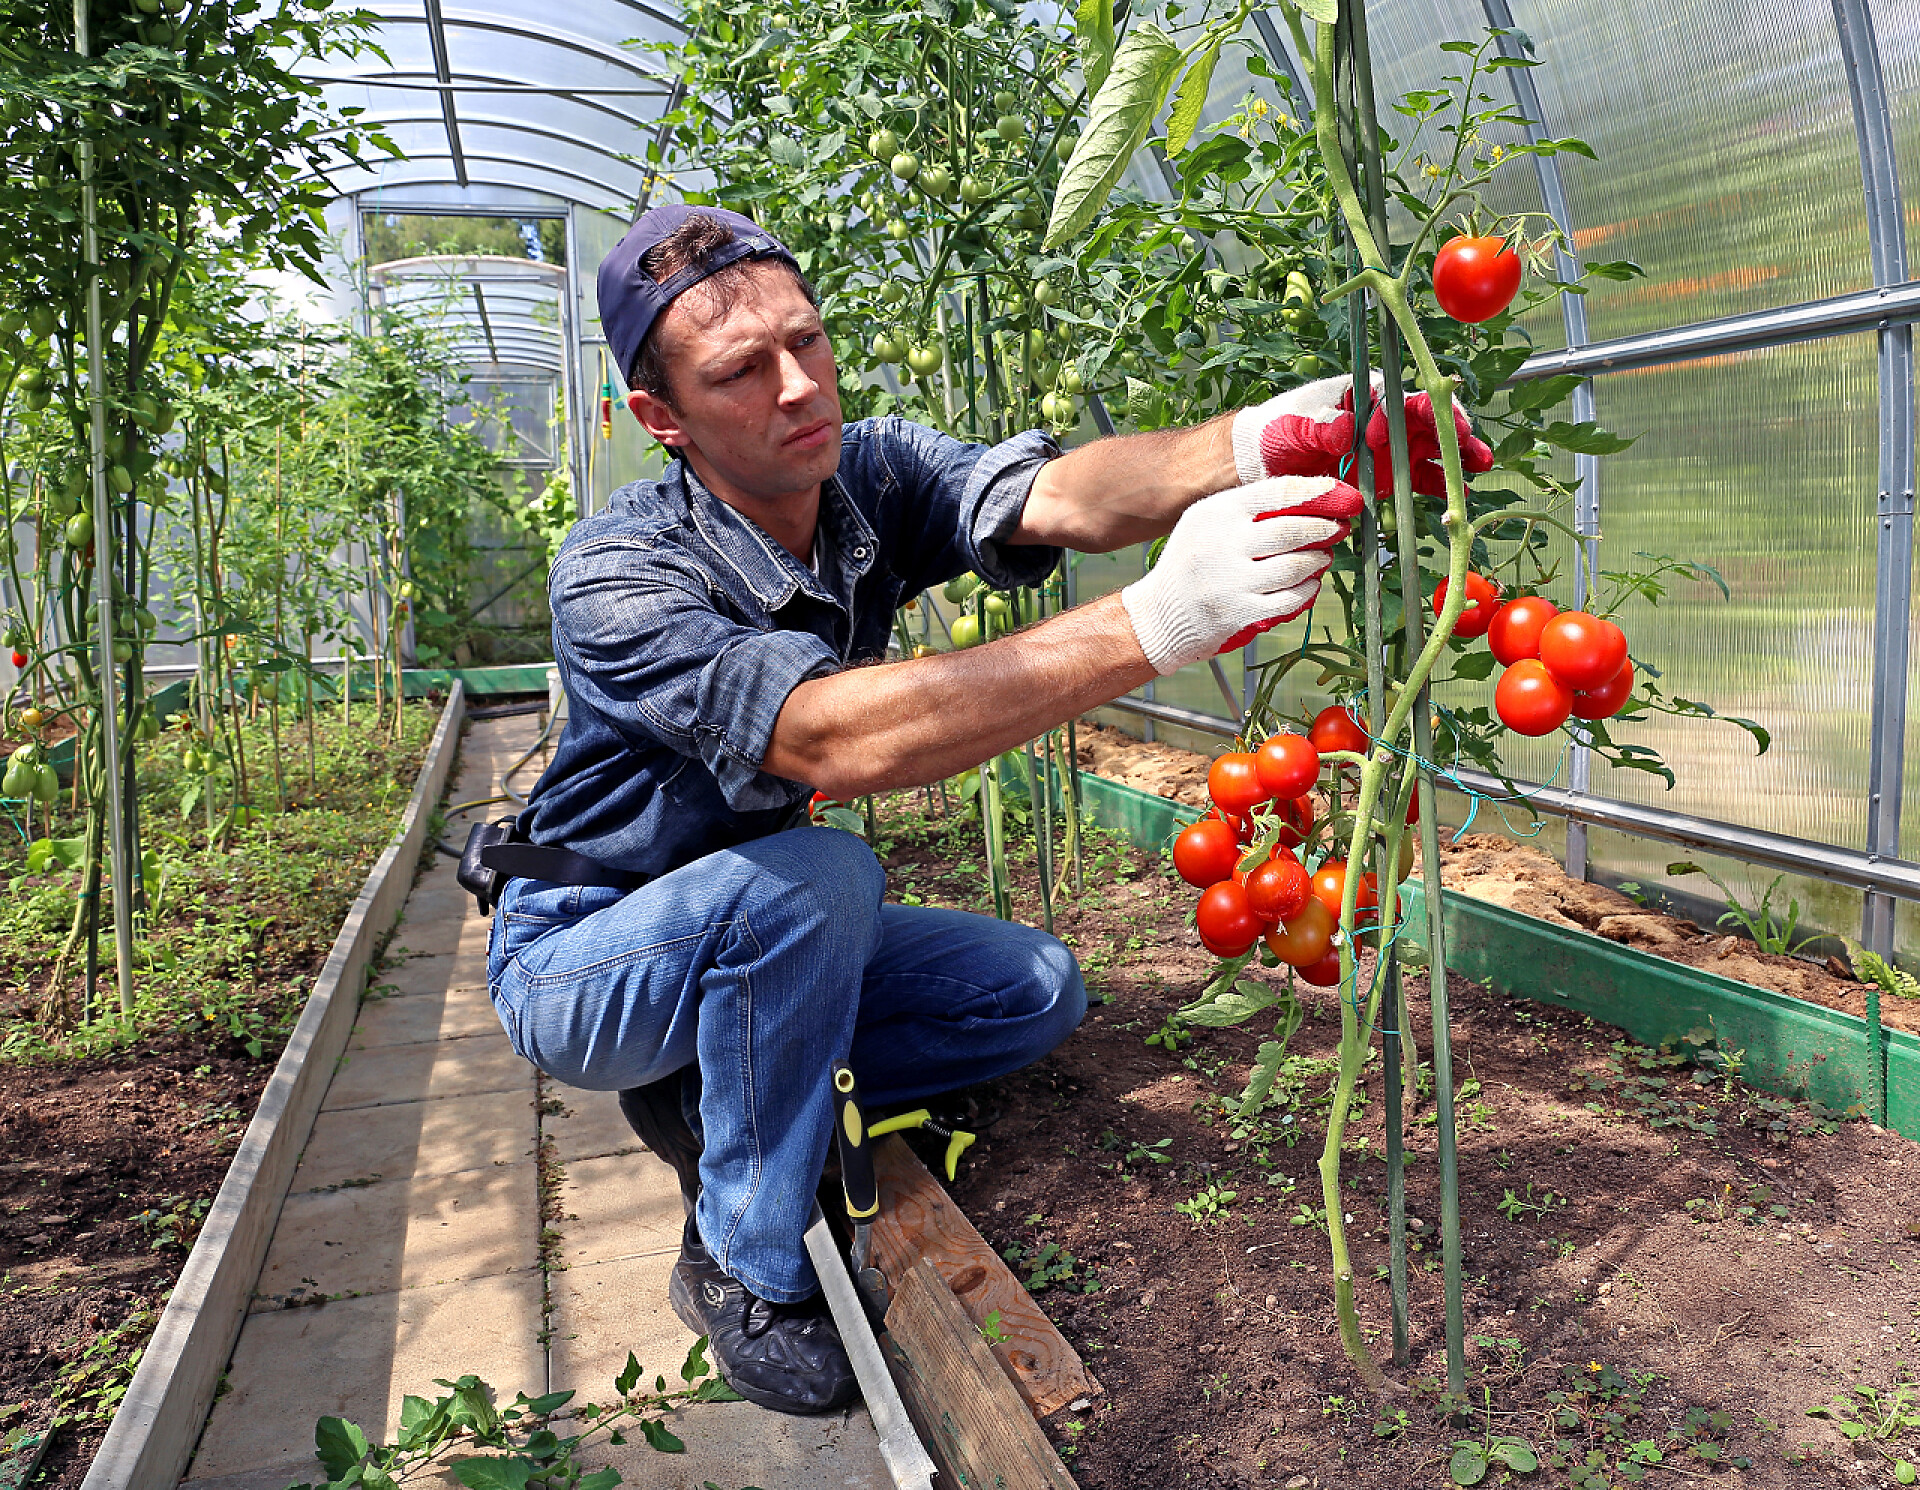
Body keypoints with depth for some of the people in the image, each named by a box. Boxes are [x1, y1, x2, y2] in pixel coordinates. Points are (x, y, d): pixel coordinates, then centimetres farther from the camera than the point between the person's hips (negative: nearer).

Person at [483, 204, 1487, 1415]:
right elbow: (833, 738, -47)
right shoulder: (617, 578, -31)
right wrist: (1159, 621, -55)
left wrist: (1254, 443, -55)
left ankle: (709, 1103, 5)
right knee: (816, 877, -34)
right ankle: (744, 1268, -13)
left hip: (760, 941, 5)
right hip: (585, 955, -5)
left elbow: (1059, 497, -33)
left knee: (1038, 992, -5)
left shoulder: (875, 475, -14)